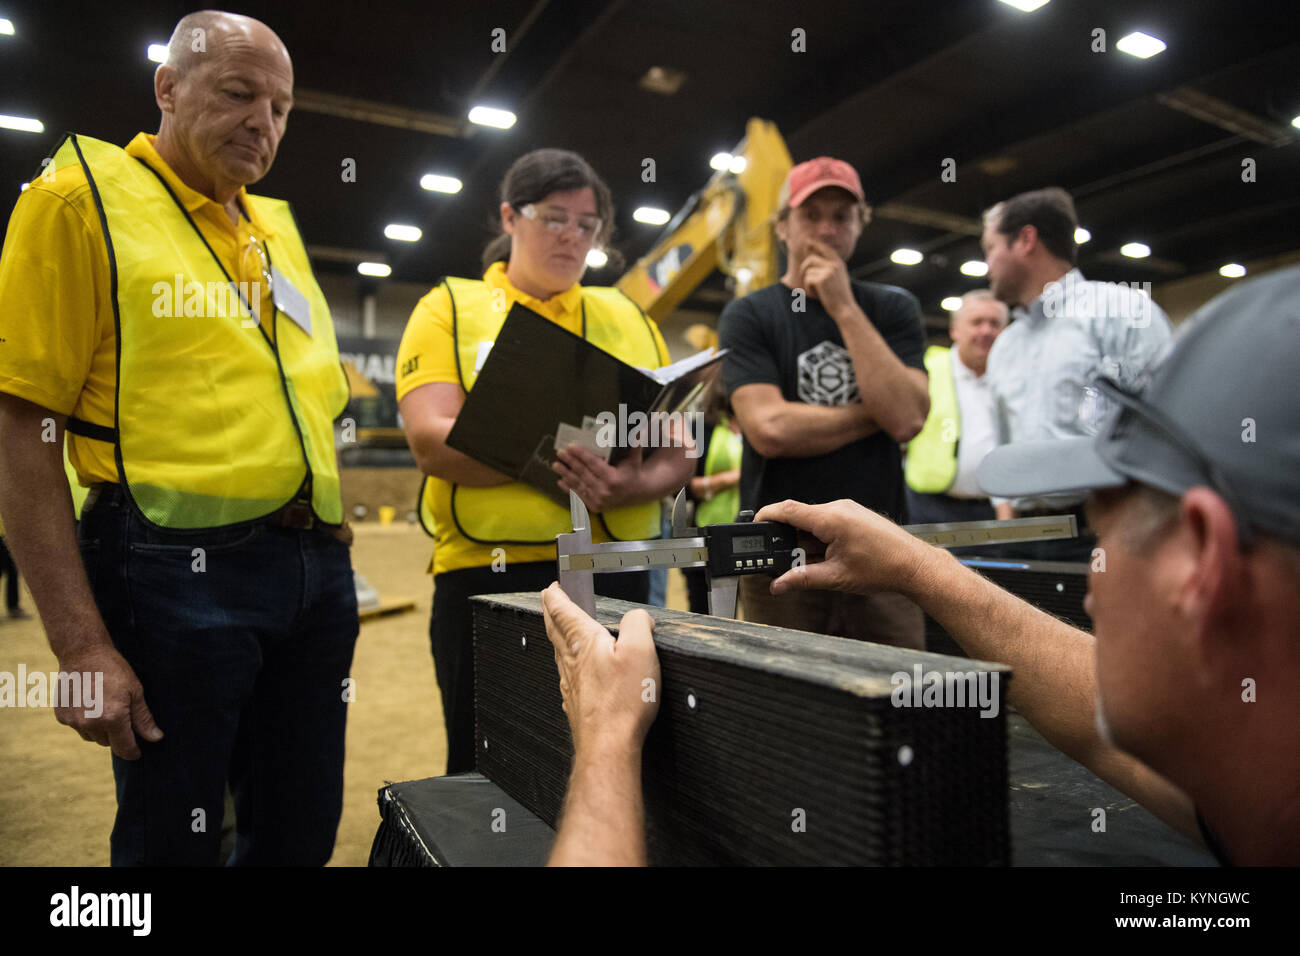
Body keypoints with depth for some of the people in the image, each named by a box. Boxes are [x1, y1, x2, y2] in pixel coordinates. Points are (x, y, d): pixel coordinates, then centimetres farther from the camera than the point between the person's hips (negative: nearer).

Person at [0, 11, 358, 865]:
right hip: (179, 569, -6)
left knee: (302, 832, 16)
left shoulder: (277, 227, 17)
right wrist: (81, 645, -15)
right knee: (174, 838, 9)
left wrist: (335, 542, 14)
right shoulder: (85, 195, -2)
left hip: (317, 566, 6)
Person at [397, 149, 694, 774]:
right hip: (489, 575, -3)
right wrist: (557, 455, -23)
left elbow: (679, 449, 7)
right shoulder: (449, 309, 5)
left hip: (615, 574, 4)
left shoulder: (630, 318, 15)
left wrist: (636, 484, -15)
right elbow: (432, 440, -10)